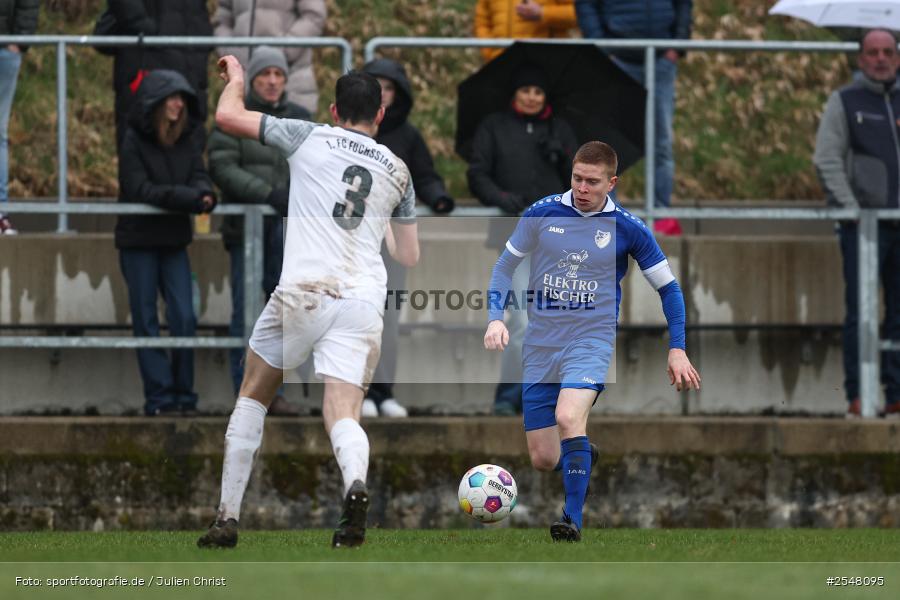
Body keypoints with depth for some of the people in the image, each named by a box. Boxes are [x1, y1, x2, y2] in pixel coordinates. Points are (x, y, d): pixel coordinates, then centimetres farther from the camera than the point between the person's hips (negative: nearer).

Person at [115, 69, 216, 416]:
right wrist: (187, 197, -25)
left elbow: (200, 177, 0)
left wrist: (203, 195, -25)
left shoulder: (186, 141, 7)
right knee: (146, 322, 0)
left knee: (184, 318, -2)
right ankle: (158, 397, 2)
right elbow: (140, 189, -16)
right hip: (138, 242, -4)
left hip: (174, 242, 4)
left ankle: (184, 395, 6)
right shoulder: (134, 141, -8)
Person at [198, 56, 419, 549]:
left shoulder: (311, 138, 8)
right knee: (343, 414, -6)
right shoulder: (397, 171, 18)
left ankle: (227, 517, 14)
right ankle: (355, 480, -41)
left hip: (303, 292, -2)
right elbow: (410, 257, 25)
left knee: (252, 397, 17)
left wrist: (236, 78, 29)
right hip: (365, 300, 2)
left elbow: (228, 116, 8)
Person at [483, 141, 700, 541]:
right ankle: (583, 458, 39)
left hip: (591, 342, -3)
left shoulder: (627, 228, -3)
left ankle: (572, 521, -28)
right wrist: (495, 318, -3)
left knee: (568, 417, -32)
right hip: (540, 347, 3)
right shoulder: (541, 214, -1)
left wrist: (677, 349, 2)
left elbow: (668, 287, 7)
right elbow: (506, 266, 11)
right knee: (543, 459, 2)